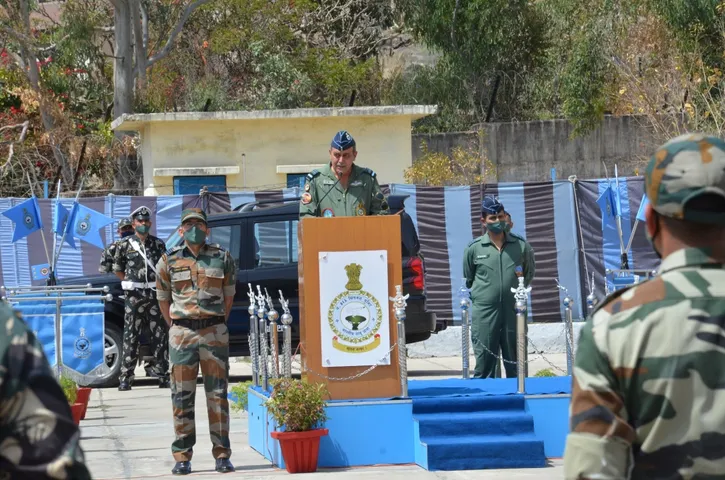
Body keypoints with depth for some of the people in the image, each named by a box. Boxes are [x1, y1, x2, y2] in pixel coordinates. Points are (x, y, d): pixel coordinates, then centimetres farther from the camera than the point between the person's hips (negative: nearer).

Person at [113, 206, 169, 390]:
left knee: (160, 336, 4)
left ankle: (162, 375, 10)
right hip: (134, 296, -2)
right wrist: (133, 283, 7)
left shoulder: (158, 244, 9)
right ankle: (126, 378, -4)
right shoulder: (125, 245, 4)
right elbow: (118, 269, 11)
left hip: (155, 294, 2)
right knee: (130, 337, -4)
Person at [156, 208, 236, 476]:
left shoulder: (222, 258, 6)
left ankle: (222, 455, 4)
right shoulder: (169, 261, 4)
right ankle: (182, 457, 4)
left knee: (218, 393, 0)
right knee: (182, 396, 0)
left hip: (215, 331, 0)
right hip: (182, 333, 0)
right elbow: (163, 300, 12)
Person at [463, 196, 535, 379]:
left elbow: (530, 272, 18)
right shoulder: (474, 249, 2)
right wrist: (480, 296, 5)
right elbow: (467, 280, 11)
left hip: (514, 313, 1)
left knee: (516, 366, 7)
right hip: (484, 314, -1)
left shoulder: (521, 246, 5)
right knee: (484, 365, 0)